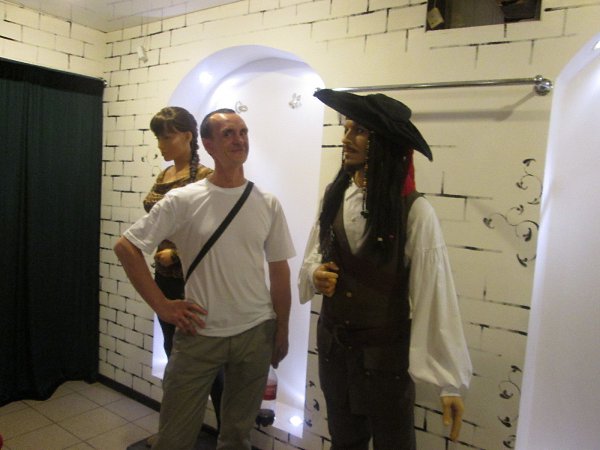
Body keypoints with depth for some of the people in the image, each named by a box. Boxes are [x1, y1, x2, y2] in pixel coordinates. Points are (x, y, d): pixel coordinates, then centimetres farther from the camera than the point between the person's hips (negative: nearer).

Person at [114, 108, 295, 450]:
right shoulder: (183, 200, -9)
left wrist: (282, 332, 6)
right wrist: (161, 305, -9)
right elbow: (126, 247, -5)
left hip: (256, 333, 2)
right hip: (200, 333, -2)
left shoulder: (268, 204, -1)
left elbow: (279, 272, 4)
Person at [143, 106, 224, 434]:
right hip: (164, 276, 8)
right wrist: (156, 249, 2)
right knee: (173, 351, 18)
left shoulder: (203, 177, -14)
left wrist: (175, 253, -15)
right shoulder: (164, 175, 10)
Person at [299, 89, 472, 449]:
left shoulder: (414, 210, -19)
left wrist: (451, 381, -16)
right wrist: (315, 274, -10)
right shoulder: (335, 195, -2)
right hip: (333, 347, 5)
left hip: (386, 354, -5)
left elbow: (435, 294, -18)